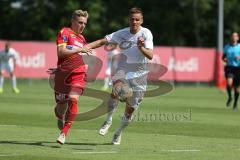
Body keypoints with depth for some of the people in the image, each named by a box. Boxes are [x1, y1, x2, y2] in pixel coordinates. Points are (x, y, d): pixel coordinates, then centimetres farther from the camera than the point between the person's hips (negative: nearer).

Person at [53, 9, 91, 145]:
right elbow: (61, 52, -16)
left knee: (73, 100, -19)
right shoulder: (65, 32, -3)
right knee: (61, 103, 4)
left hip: (78, 74, 4)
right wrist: (80, 50, -16)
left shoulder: (82, 38, 18)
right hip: (63, 73, -3)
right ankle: (60, 118, 42)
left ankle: (64, 133, -17)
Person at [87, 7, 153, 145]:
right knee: (118, 88, -34)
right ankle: (109, 120, -18)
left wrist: (141, 48, -39)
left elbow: (150, 56, -20)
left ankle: (119, 132, 30)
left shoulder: (146, 34, -10)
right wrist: (86, 47, -12)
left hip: (139, 73, 0)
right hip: (123, 69, 1)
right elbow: (103, 41, 2)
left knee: (130, 109, 4)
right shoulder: (122, 34, -1)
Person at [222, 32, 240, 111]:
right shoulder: (227, 47, 9)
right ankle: (229, 97, 4)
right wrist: (224, 59, -3)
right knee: (229, 83, -24)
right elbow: (223, 56, 19)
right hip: (229, 67, 0)